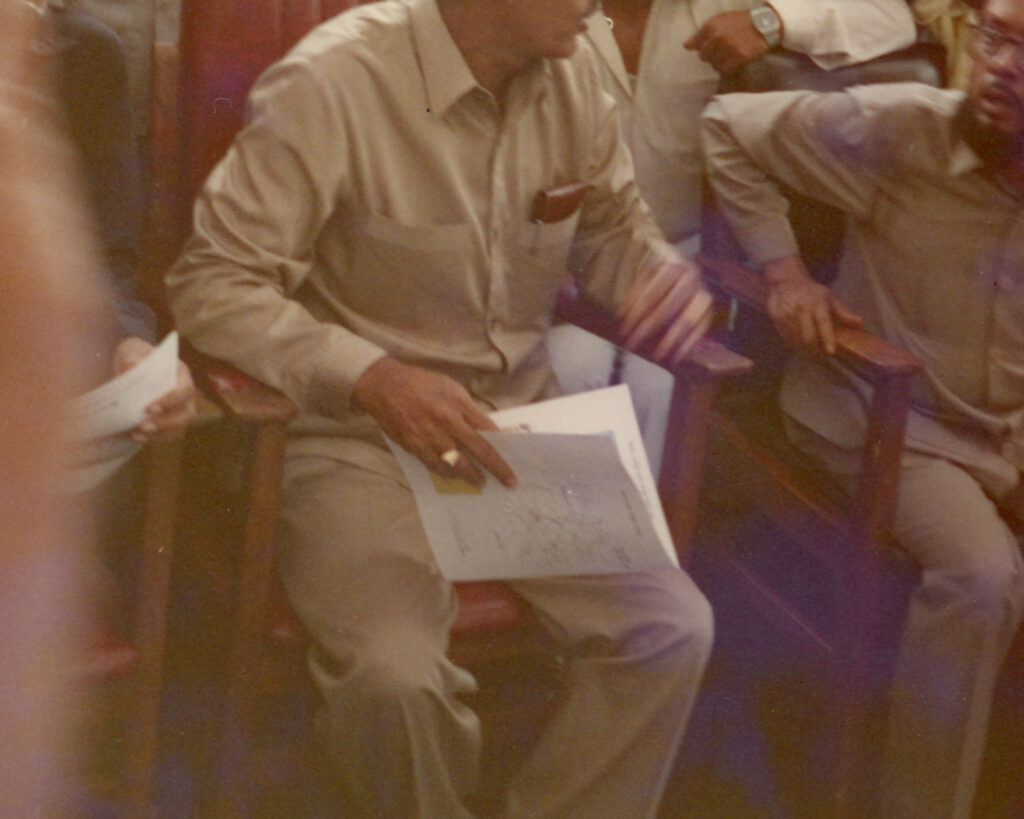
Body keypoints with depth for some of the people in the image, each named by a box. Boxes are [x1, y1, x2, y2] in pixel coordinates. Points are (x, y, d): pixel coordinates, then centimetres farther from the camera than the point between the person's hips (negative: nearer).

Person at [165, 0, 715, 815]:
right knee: (393, 674, -29)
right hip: (358, 436, -5)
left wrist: (667, 272, -10)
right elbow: (210, 283, -19)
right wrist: (371, 377, -34)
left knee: (673, 630, -12)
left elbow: (614, 225, 15)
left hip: (525, 427, 5)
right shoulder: (335, 80, -20)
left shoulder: (571, 74, -2)